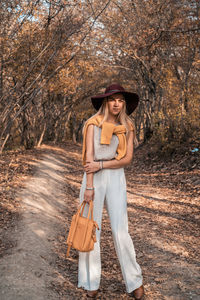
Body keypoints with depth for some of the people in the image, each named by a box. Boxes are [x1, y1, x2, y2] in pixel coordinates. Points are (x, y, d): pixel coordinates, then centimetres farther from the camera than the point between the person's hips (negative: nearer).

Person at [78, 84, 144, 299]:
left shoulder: (127, 128, 6)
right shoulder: (93, 124, -2)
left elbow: (127, 158, -3)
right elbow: (89, 156, -9)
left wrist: (101, 164, -15)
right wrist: (89, 186, -15)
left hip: (116, 179, 1)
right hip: (93, 178, -1)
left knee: (121, 231, -2)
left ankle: (134, 280, 13)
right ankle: (91, 281, 16)